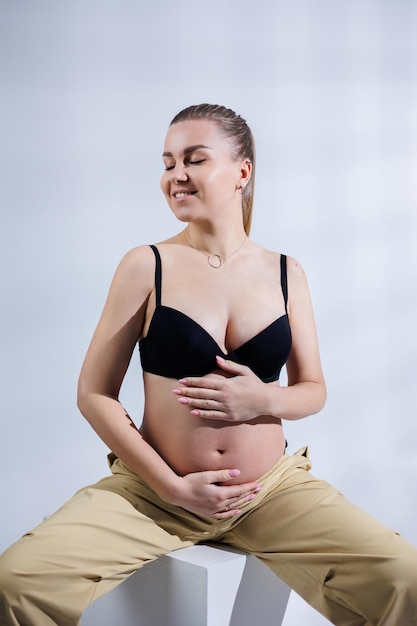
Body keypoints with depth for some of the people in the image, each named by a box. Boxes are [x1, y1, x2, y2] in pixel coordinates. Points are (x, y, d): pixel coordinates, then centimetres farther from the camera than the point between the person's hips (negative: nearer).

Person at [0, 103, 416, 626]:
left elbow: (314, 389, 12)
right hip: (158, 489, -1)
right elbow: (94, 394, -2)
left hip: (273, 488, 2)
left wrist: (265, 399, -11)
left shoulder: (285, 274, 5)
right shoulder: (147, 267, -2)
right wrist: (172, 486, -10)